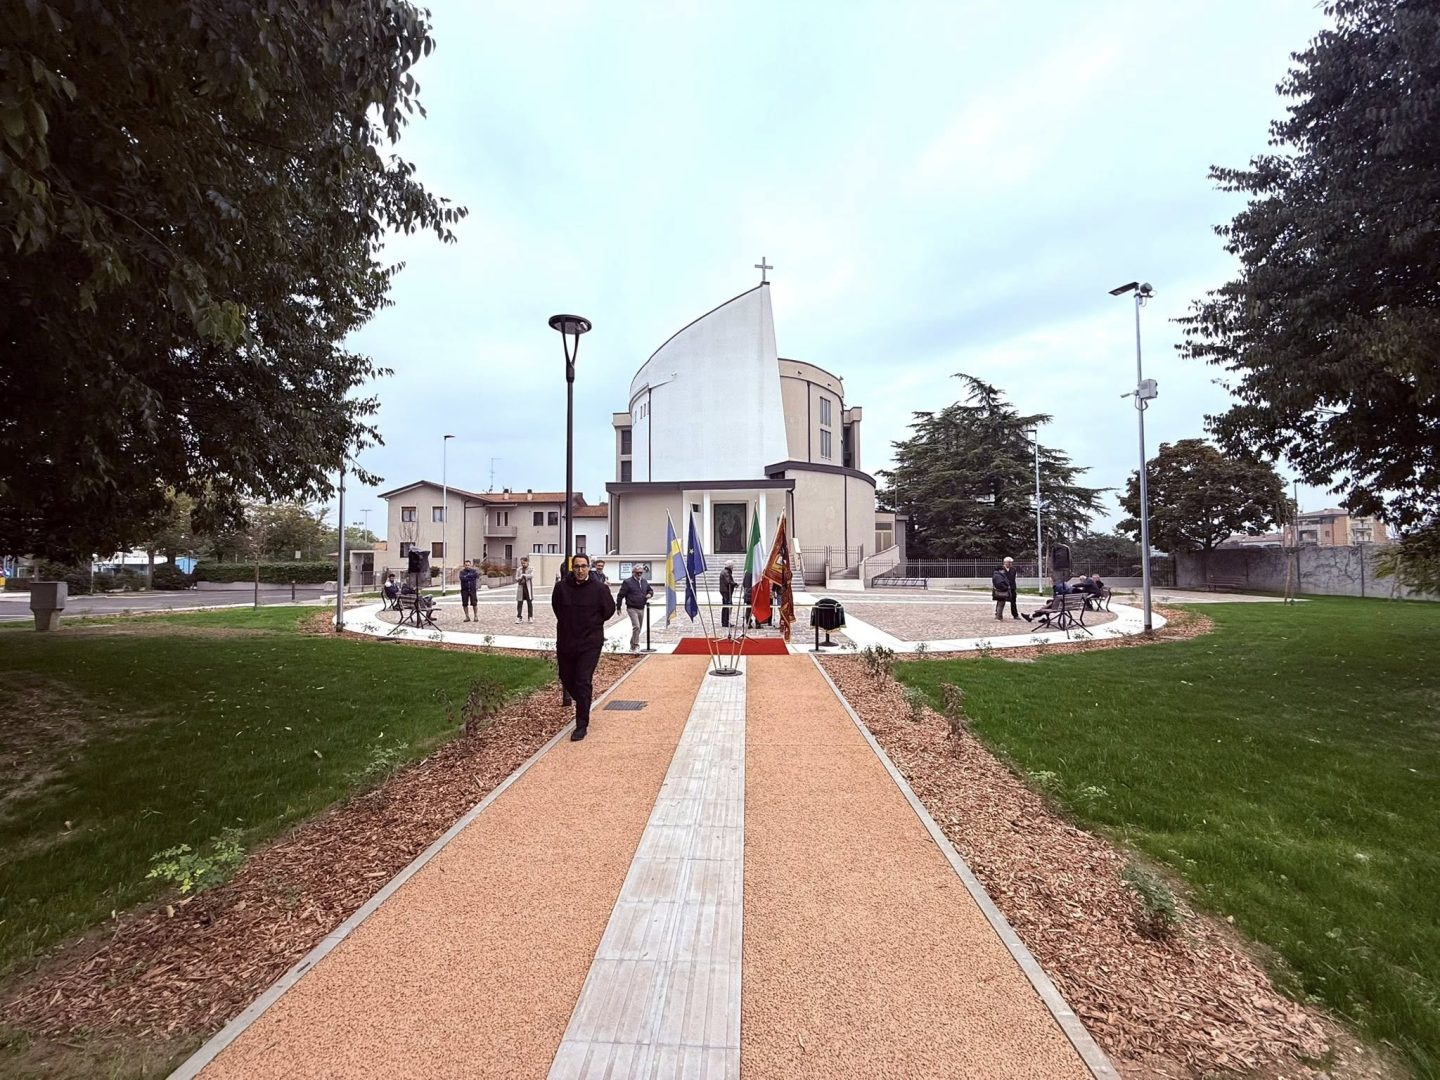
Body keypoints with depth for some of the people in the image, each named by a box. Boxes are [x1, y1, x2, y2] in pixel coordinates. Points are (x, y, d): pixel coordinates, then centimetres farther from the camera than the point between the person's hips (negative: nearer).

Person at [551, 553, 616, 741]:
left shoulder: (599, 588, -9)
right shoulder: (561, 587, -4)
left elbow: (609, 610, 5)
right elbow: (556, 607, 15)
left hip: (590, 644, -3)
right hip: (565, 642, 4)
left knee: (583, 683, -6)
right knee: (567, 679, 15)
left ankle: (581, 726, 3)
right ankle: (583, 702, 44)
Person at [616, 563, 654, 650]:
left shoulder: (644, 581, 11)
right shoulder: (627, 582, -9)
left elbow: (650, 590, 26)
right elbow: (620, 595, -6)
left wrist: (650, 594, 1)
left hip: (641, 609, 7)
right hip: (632, 608, -7)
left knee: (638, 628, 14)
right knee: (636, 627, -17)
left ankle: (632, 645, 27)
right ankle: (636, 645, -10)